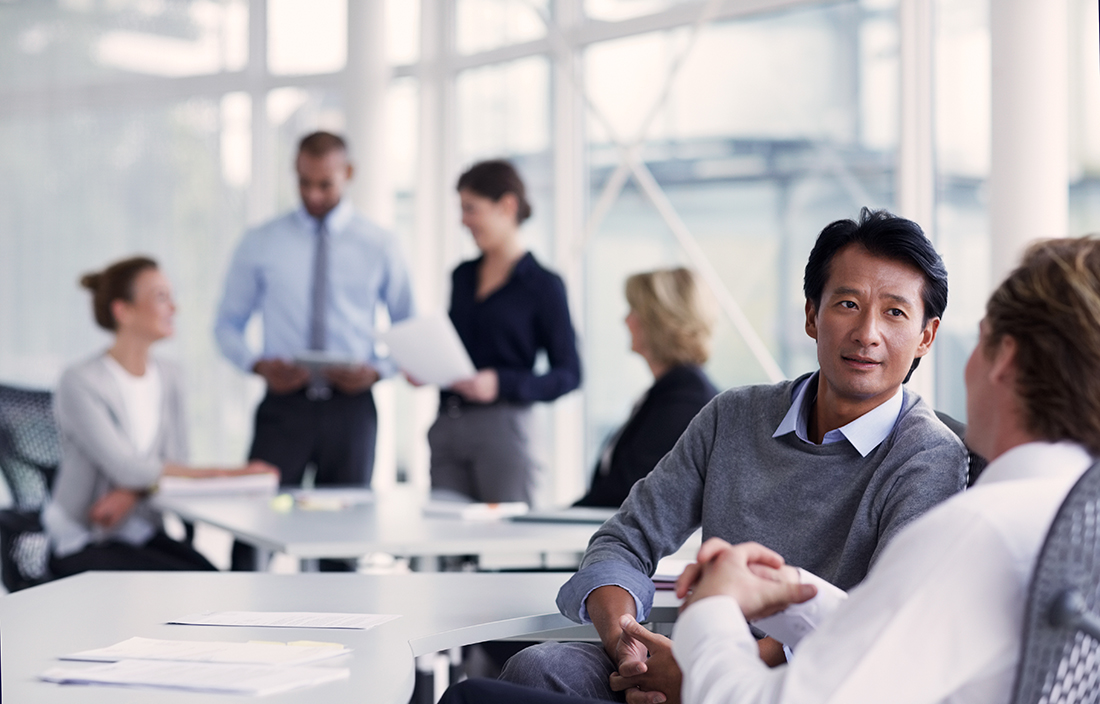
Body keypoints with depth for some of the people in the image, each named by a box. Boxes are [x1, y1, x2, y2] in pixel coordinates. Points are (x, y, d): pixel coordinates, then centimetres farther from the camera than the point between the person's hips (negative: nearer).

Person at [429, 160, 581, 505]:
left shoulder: (542, 285, -3)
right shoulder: (462, 276, 14)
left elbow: (568, 374, -6)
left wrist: (501, 384, -18)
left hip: (501, 426, -5)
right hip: (447, 427, 5)